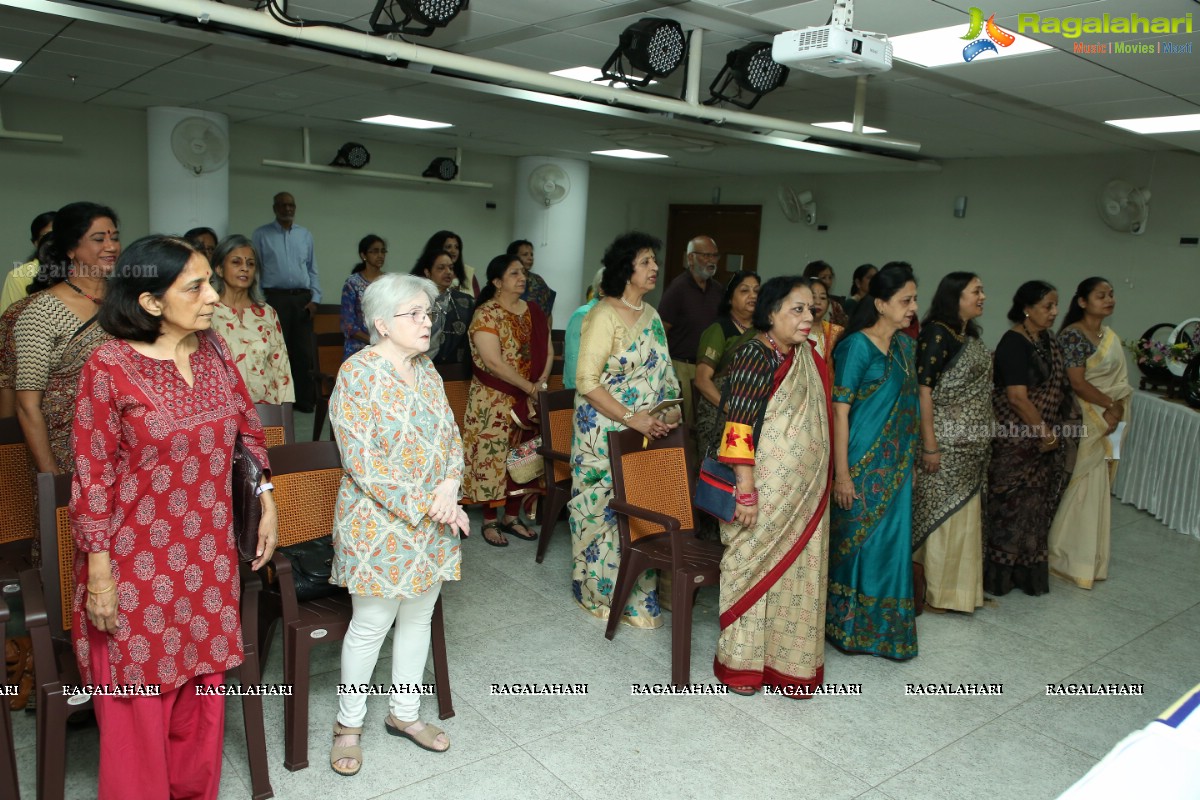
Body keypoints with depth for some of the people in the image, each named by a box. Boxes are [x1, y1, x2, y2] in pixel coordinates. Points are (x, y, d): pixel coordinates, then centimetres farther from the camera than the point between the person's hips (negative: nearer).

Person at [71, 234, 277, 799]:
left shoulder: (213, 350, 0)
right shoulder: (109, 367, -14)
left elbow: (248, 427, 11)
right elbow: (92, 476, -12)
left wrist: (267, 503, 7)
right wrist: (98, 572, -10)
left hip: (208, 555, 5)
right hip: (137, 562, -5)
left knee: (203, 682, 16)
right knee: (141, 695, 9)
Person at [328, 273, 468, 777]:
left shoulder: (426, 370, 6)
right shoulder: (358, 375, -16)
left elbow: (451, 437, 9)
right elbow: (363, 463, -20)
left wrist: (449, 487, -9)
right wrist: (423, 505, -19)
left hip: (433, 525, 7)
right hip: (380, 524, -6)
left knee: (418, 619, 16)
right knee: (371, 626, 5)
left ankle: (404, 713, 34)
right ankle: (348, 722, 28)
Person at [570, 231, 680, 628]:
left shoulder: (650, 314, 10)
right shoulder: (604, 316, -14)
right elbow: (587, 382, -18)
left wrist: (671, 408, 1)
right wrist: (633, 419, -22)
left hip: (648, 431, 7)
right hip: (607, 431, -7)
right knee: (608, 507, 2)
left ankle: (638, 589, 26)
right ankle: (604, 591, 19)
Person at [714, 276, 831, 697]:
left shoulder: (807, 357, 9)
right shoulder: (755, 354, -14)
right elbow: (739, 426, -18)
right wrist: (747, 491, -21)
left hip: (805, 491, 7)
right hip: (766, 489, -7)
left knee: (795, 570, 13)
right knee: (753, 566, 5)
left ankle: (783, 658, 29)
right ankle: (741, 662, 21)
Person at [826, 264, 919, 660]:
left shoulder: (906, 347, 10)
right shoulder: (856, 346, -12)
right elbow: (839, 410, -15)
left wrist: (910, 459, 12)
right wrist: (841, 474, -17)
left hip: (896, 465, 7)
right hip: (862, 463, -7)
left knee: (892, 543, 12)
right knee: (856, 542, 3)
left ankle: (885, 627, 26)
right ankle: (846, 625, 19)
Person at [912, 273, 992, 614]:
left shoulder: (970, 335, 12)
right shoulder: (937, 333, -13)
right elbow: (923, 390, -19)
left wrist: (983, 437, 14)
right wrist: (929, 445, -21)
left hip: (971, 446, 9)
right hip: (946, 442, -9)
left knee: (963, 513, 15)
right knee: (937, 512, -1)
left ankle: (956, 586, 27)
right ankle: (925, 589, 11)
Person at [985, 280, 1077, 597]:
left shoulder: (1047, 341, 10)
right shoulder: (1014, 343, -16)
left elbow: (1057, 387, 18)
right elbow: (1017, 396, -21)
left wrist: (1054, 433, 9)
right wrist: (1046, 433, -14)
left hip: (1043, 440, 9)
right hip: (1017, 441, -8)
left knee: (1036, 503, 14)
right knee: (1012, 503, 0)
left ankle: (1027, 570, 27)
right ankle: (999, 573, 13)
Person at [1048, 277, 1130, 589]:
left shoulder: (1111, 337, 13)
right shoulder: (1073, 335, -12)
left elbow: (1121, 383, 10)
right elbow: (1077, 383, -17)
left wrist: (1117, 409, -7)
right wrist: (1109, 405, -13)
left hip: (1110, 424, 8)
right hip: (1085, 422, -8)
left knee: (1098, 488, 12)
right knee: (1084, 487, -4)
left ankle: (1089, 557, 24)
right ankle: (1073, 559, 8)